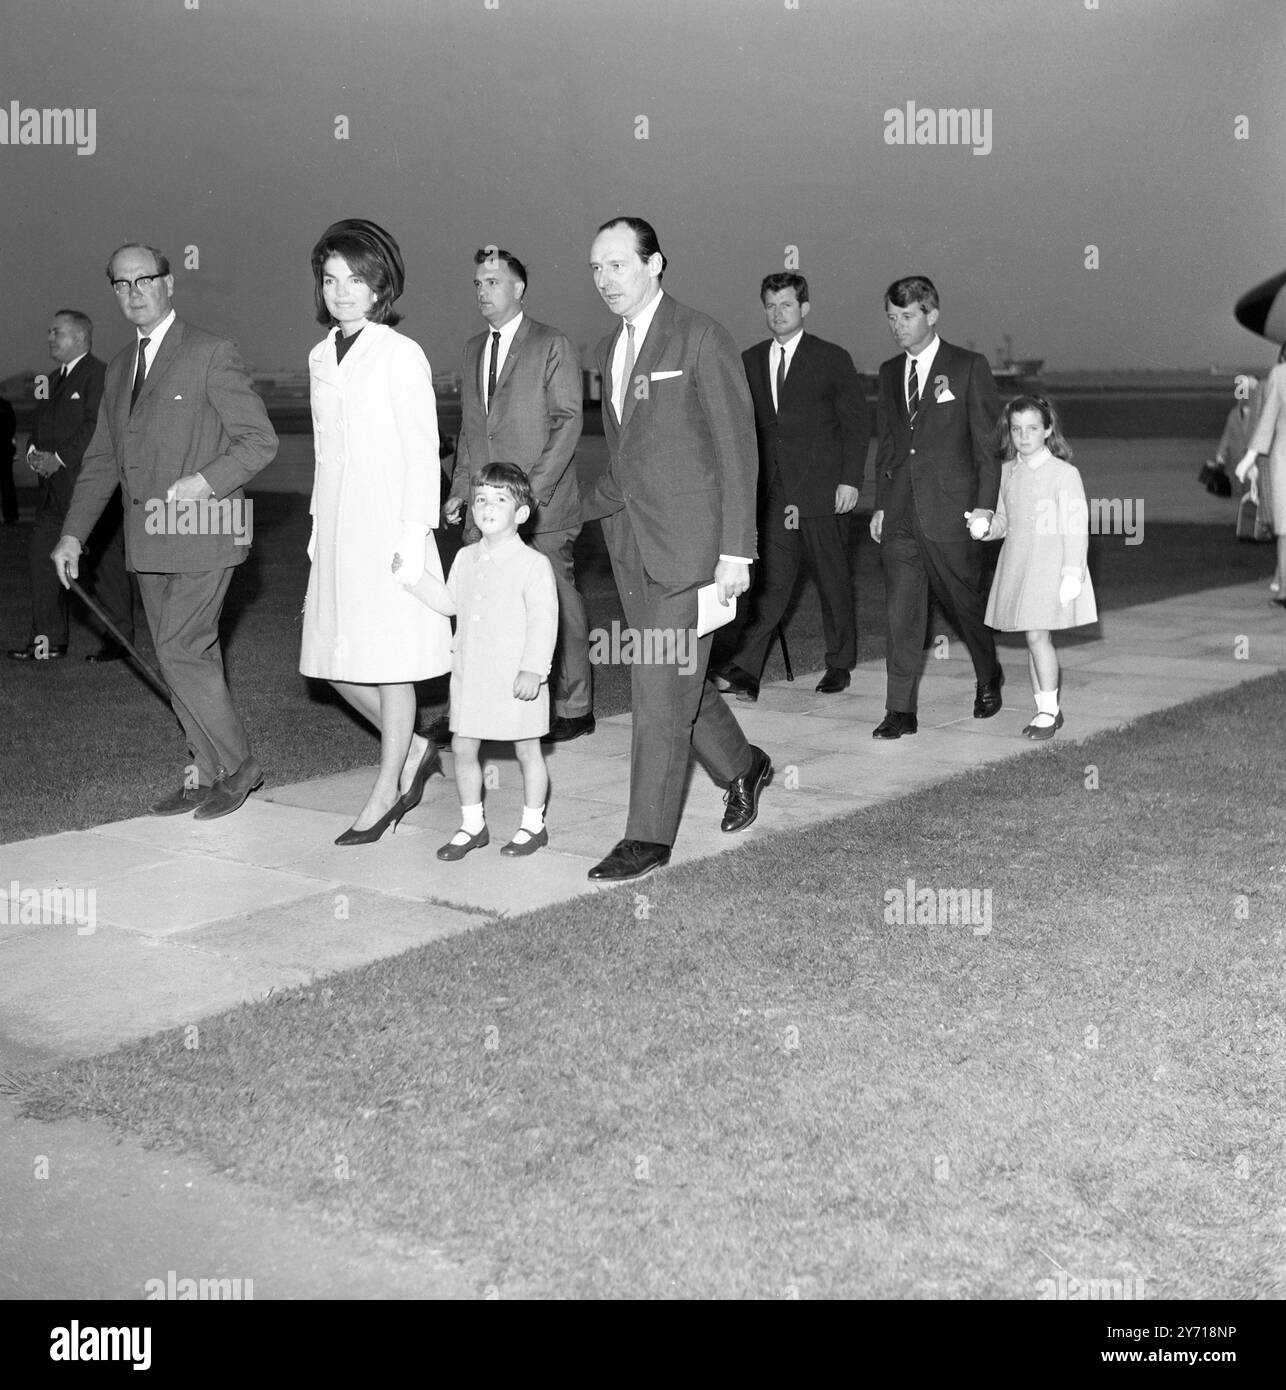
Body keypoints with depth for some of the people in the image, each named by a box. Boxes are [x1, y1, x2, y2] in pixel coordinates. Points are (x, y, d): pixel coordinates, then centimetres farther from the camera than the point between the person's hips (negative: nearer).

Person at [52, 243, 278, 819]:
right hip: (149, 541, 7)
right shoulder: (119, 366, 15)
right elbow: (101, 459, 17)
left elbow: (260, 441, -10)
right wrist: (73, 533, 11)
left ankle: (236, 765, 5)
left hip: (201, 533, -7)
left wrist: (203, 482, -22)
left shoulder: (211, 355, -7)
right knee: (189, 656, 10)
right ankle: (205, 774, 18)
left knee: (182, 653, -11)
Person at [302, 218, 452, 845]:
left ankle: (386, 789, 13)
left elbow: (421, 449, -8)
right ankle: (412, 748, 27)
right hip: (337, 527, 7)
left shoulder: (401, 355, -6)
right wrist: (318, 526, 15)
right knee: (334, 659, 7)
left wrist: (415, 531, -14)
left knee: (390, 658, 1)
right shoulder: (322, 357, 13)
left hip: (390, 523, -7)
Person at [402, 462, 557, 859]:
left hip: (516, 676, -6)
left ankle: (533, 824, 21)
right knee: (462, 748, 8)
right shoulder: (466, 559, 9)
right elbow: (449, 602, 19)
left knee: (527, 750, 6)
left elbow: (543, 619, -14)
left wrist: (533, 669, -20)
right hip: (470, 673, 6)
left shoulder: (534, 564, -11)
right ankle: (472, 824, 22)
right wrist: (413, 574, 10)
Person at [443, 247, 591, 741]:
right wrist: (461, 488, 10)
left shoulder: (553, 346, -2)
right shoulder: (473, 349, 18)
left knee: (557, 608, 0)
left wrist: (533, 490, -16)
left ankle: (573, 709, 12)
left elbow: (567, 422, -8)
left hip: (542, 508, -5)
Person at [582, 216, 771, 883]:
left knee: (661, 687, -7)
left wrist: (735, 550, -14)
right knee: (676, 678, 13)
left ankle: (648, 836, 1)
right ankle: (741, 767, 36)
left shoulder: (700, 337, -8)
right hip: (630, 540, 7)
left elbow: (737, 446, -10)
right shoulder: (609, 351, 15)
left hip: (688, 540, -7)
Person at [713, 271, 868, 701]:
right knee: (770, 583, -7)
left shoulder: (832, 359, 1)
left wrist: (850, 480, -8)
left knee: (833, 581, 6)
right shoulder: (750, 361, 11)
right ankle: (744, 670, -15)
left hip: (824, 492, -2)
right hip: (773, 495, 2)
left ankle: (840, 665, 20)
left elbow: (856, 422, 0)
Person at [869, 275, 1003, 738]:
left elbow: (988, 442, -3)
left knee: (965, 602, 9)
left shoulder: (969, 368, -2)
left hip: (950, 509, -4)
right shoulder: (889, 372, 13)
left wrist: (985, 504, -9)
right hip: (900, 513, 4)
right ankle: (900, 712, 2)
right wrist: (880, 504, 11)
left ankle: (989, 679, 35)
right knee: (901, 613, 0)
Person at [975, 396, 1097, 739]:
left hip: (1051, 567, -6)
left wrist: (1072, 573, -15)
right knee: (1035, 640, 11)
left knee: (1037, 636, -12)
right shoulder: (1007, 473, 9)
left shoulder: (1064, 474, -9)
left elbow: (1076, 528, -10)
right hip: (1016, 566, 6)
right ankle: (1047, 710, 20)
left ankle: (1048, 711, -1)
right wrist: (985, 524, -3)